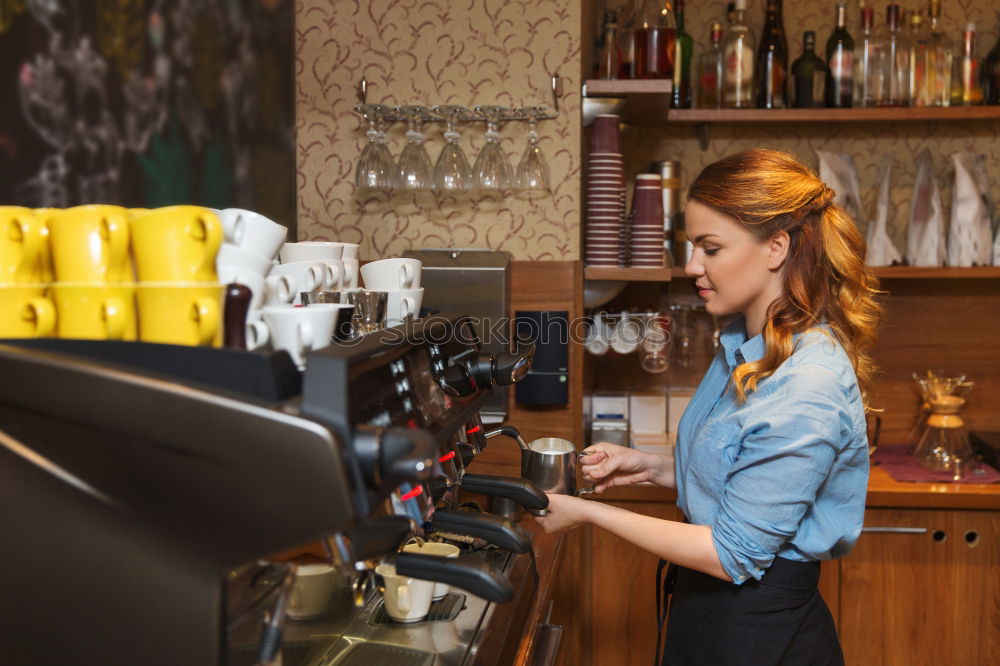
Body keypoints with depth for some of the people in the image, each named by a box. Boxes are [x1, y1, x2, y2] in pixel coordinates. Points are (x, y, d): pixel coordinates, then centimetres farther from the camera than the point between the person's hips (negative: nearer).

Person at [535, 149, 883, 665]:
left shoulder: (807, 390, -27)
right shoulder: (746, 344, 2)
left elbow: (735, 554, -23)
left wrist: (589, 513, -18)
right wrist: (655, 468, -2)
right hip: (709, 611, 8)